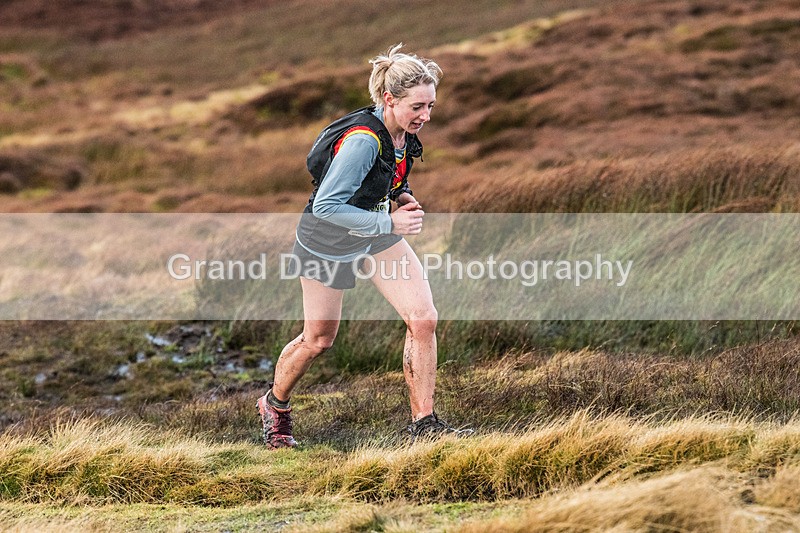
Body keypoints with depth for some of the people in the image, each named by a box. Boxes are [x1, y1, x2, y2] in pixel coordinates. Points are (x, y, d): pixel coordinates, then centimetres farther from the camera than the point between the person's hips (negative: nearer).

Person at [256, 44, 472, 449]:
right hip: (327, 239, -6)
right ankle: (275, 405, 39)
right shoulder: (363, 139, -35)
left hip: (377, 228, 7)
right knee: (318, 340, 10)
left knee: (423, 319, -9)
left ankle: (423, 423, 0)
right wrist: (390, 223, -36)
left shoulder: (404, 130, -11)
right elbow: (326, 206, -37)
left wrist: (400, 195, -5)